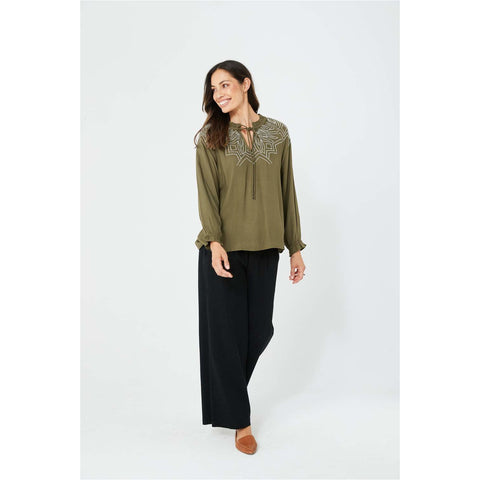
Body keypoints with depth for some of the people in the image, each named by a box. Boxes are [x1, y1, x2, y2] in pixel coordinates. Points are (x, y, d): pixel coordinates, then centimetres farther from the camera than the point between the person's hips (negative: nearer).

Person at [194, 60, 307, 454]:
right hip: (224, 250, -2)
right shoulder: (210, 138, 3)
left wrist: (296, 248, 5)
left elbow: (287, 191, 8)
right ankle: (239, 420, 18)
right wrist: (215, 242, -21)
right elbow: (207, 193, -6)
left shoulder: (277, 133, 8)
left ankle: (230, 391, 37)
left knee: (260, 330, 9)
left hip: (264, 249, 2)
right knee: (226, 332, 2)